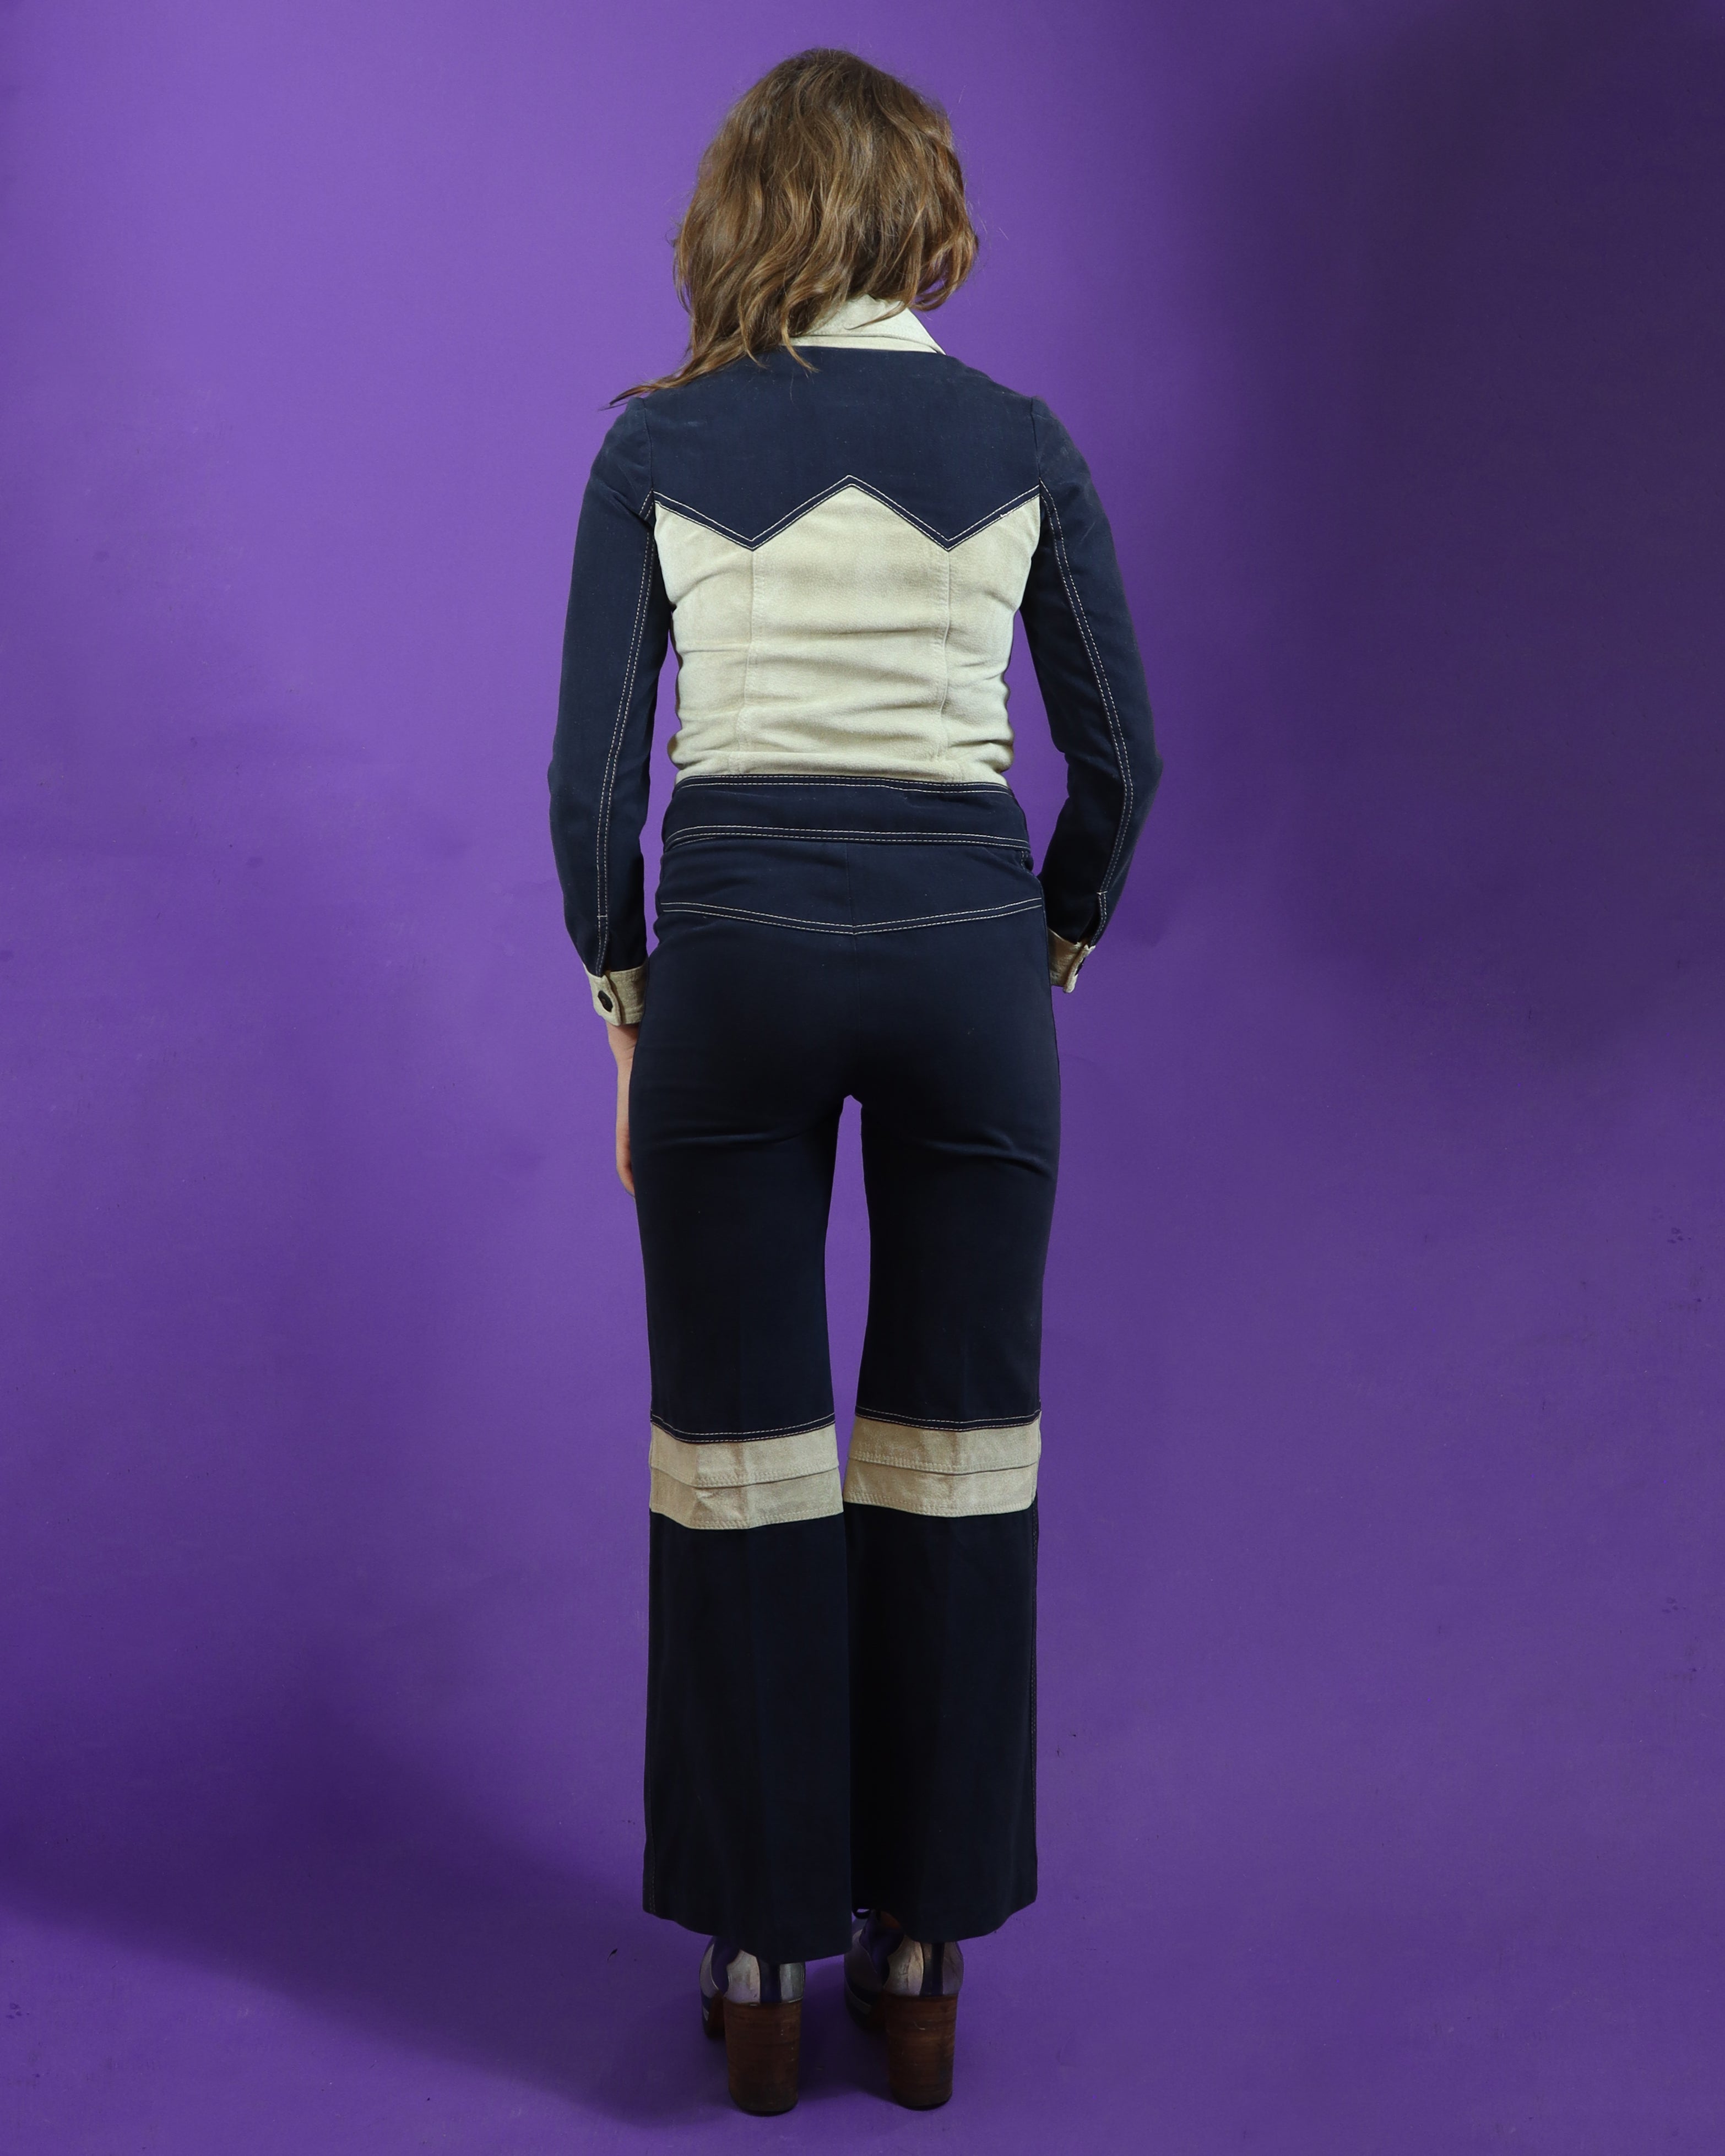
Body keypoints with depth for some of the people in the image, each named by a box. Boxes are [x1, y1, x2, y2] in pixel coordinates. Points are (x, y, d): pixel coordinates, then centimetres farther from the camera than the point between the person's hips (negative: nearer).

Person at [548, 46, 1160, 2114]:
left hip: (735, 951, -1)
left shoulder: (657, 445, 0)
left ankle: (760, 1962, 15)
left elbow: (593, 763, -1)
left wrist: (625, 1011, 9)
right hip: (965, 951, 1)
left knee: (741, 1463, 8)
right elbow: (1119, 751, 5)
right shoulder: (1022, 440, 3)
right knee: (952, 1464, 9)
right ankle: (920, 1962, 17)